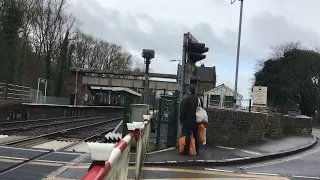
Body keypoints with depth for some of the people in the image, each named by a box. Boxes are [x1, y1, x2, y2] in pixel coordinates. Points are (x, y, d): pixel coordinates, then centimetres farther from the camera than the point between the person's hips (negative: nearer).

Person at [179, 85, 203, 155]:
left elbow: (182, 111, -13)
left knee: (187, 136, -4)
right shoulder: (199, 99, 10)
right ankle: (196, 151, 18)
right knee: (196, 136, 12)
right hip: (196, 121, 6)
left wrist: (181, 120, -4)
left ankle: (186, 151, -4)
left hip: (187, 121, -6)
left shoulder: (186, 99, -12)